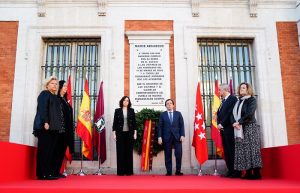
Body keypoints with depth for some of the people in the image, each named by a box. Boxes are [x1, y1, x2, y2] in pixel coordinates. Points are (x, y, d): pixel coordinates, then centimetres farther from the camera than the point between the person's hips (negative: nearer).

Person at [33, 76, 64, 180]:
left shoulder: (55, 97, 23)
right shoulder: (44, 94, 0)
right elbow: (42, 109, -12)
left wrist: (58, 126, 15)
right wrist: (45, 122, -22)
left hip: (54, 128, 8)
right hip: (45, 127, -8)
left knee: (51, 151, 5)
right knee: (44, 150, -9)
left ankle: (50, 172, 7)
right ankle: (43, 174, -8)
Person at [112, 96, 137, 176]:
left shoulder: (131, 110, 6)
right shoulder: (117, 110, 3)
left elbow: (134, 122, 6)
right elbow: (115, 122, 3)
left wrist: (135, 133, 0)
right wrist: (114, 133, -2)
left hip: (129, 133, 1)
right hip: (120, 133, -1)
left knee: (129, 152, 3)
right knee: (120, 152, 1)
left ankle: (129, 171, 10)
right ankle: (121, 171, 7)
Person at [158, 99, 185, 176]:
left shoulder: (178, 113, 10)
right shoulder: (162, 114, 8)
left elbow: (182, 125, 6)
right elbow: (160, 126, 4)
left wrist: (182, 135, -5)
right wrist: (160, 137, -5)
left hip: (177, 137, 0)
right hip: (167, 137, 0)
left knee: (179, 154, -6)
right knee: (168, 156, 3)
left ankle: (178, 171, 6)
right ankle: (169, 172, 9)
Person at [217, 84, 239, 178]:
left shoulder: (233, 98, -6)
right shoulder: (223, 100, 20)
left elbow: (230, 113, -15)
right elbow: (219, 113, 18)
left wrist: (222, 124, -13)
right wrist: (219, 124, 2)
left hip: (229, 129, -8)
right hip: (223, 129, 8)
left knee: (232, 150, -5)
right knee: (226, 151, 7)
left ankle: (236, 171, 0)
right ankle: (230, 171, 12)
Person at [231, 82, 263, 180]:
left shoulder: (252, 100, 0)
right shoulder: (238, 102, 19)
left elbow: (249, 114, -14)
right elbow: (233, 114, 10)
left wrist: (239, 122, -15)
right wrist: (234, 123, -9)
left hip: (249, 128, -6)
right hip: (239, 130, 6)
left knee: (251, 149, -10)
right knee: (242, 151, 1)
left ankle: (256, 173, -7)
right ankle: (248, 173, 3)